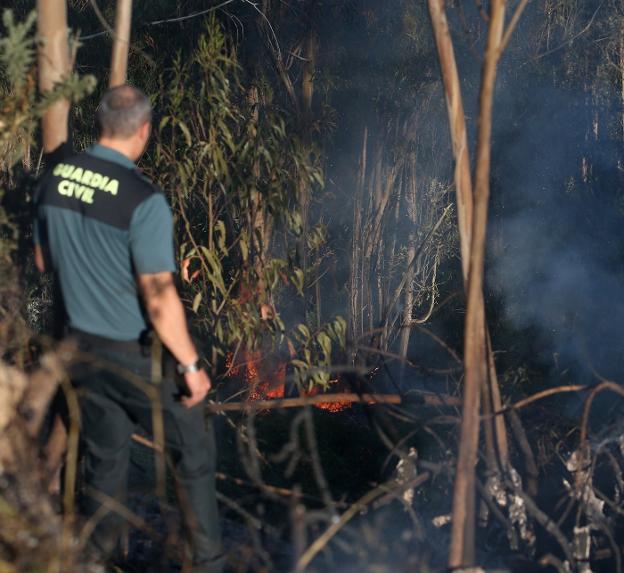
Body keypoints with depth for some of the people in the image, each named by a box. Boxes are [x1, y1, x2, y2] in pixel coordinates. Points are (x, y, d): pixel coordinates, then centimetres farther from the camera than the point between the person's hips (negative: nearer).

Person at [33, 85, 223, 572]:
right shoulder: (144, 200, -24)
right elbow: (159, 300, -24)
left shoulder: (55, 180, -4)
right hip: (138, 356, -6)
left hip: (83, 346, 6)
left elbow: (44, 261, 10)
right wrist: (192, 365, -14)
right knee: (193, 453, 12)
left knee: (105, 460, 19)